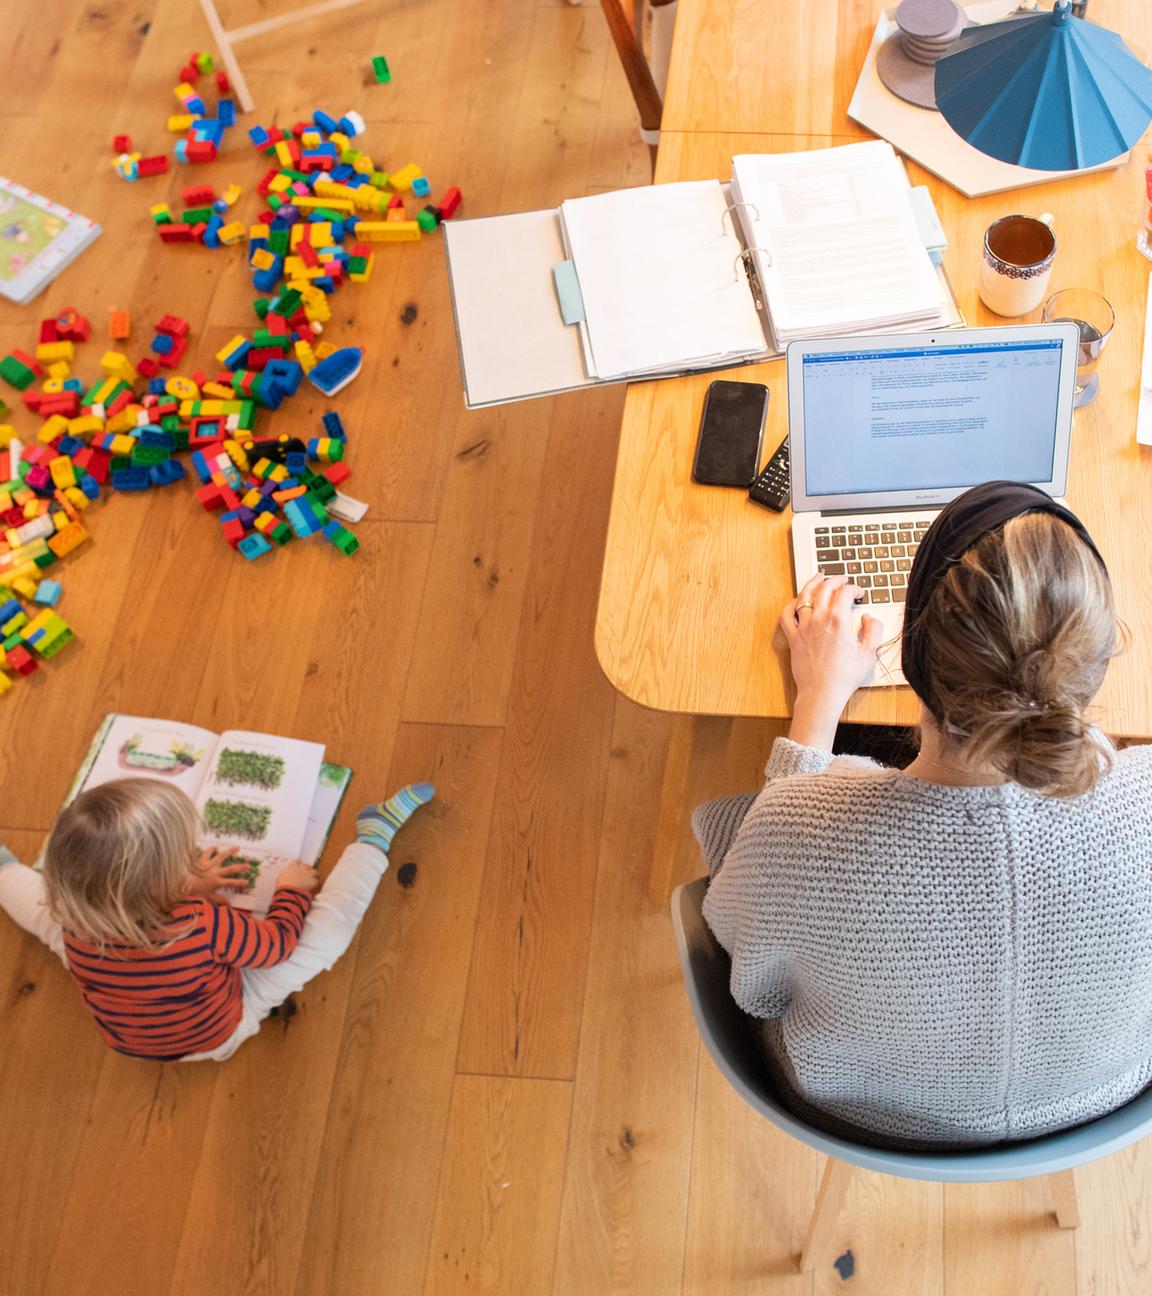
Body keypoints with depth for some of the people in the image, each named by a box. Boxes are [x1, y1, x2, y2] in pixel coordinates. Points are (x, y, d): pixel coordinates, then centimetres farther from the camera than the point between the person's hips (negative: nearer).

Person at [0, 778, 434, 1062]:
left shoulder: (75, 924, -28)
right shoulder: (207, 926, -43)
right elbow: (278, 942, -22)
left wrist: (189, 887, 2)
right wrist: (292, 890, -4)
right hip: (217, 1035, -3)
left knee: (47, 906, 14)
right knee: (328, 925, -8)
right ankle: (372, 836, 12)